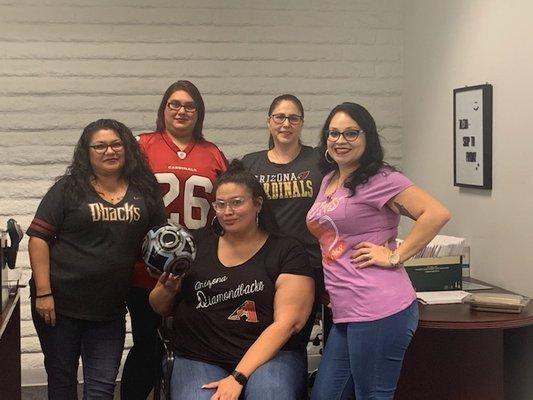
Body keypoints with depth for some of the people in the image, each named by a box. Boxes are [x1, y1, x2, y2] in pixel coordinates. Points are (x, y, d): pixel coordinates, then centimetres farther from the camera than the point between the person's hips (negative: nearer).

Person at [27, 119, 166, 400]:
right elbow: (38, 238, -7)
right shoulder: (68, 189, -4)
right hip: (60, 304, -2)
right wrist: (43, 292, -13)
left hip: (110, 309, 2)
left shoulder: (144, 190, 5)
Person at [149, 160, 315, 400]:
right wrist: (168, 289, -7)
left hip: (268, 356, -2)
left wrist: (238, 377, -16)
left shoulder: (287, 252, 2)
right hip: (198, 359, 3)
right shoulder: (196, 244, 11)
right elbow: (160, 308, 17)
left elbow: (286, 323, -8)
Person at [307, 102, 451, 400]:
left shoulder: (380, 179, -10)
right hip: (346, 312, 9)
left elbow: (437, 213, -19)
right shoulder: (329, 179, 16)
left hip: (379, 310, -9)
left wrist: (395, 256, -16)